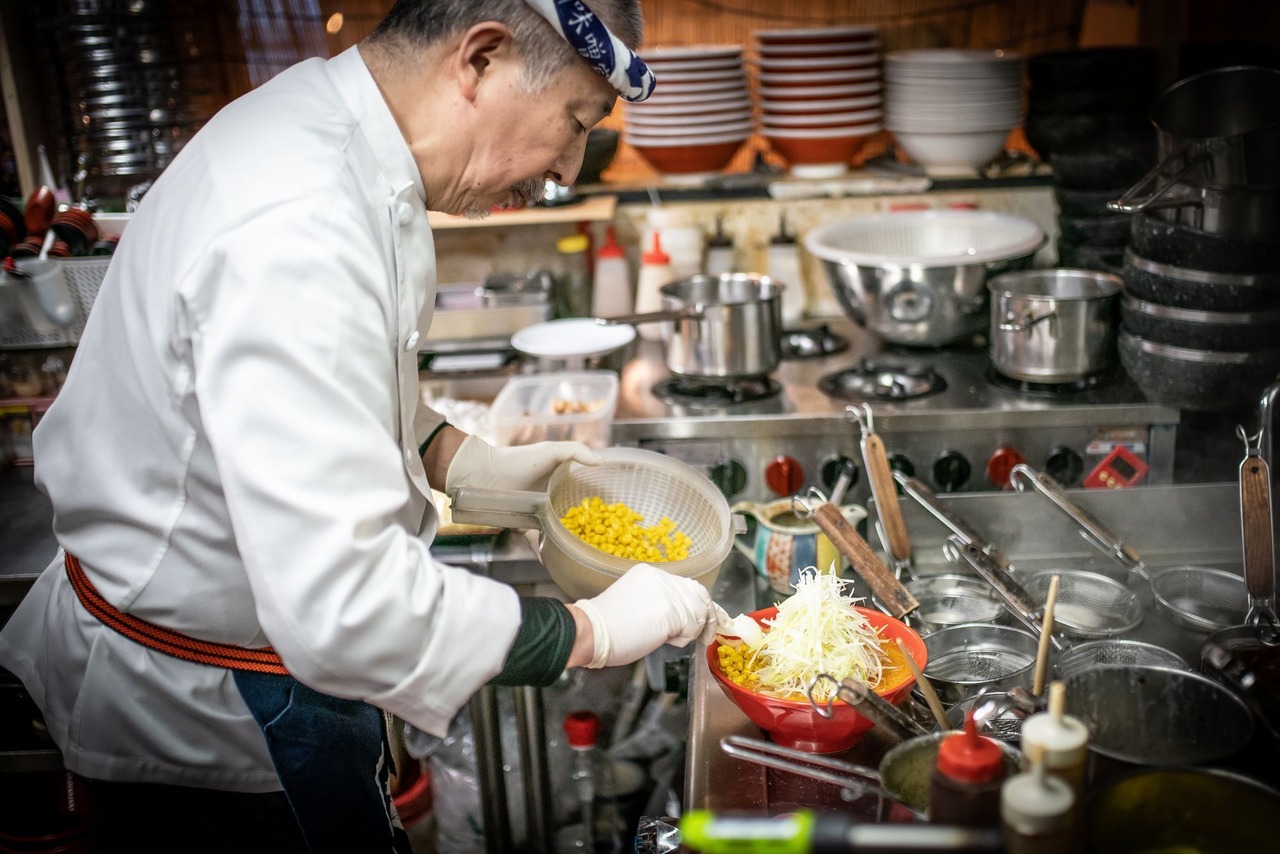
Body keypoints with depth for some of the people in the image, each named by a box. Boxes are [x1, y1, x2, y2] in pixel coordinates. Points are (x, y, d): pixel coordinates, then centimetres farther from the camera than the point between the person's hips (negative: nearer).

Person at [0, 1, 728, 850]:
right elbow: (342, 607, -38)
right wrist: (591, 631, -25)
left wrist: (480, 463, 3)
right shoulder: (299, 231, -34)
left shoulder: (324, 123, -2)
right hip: (213, 717, -9)